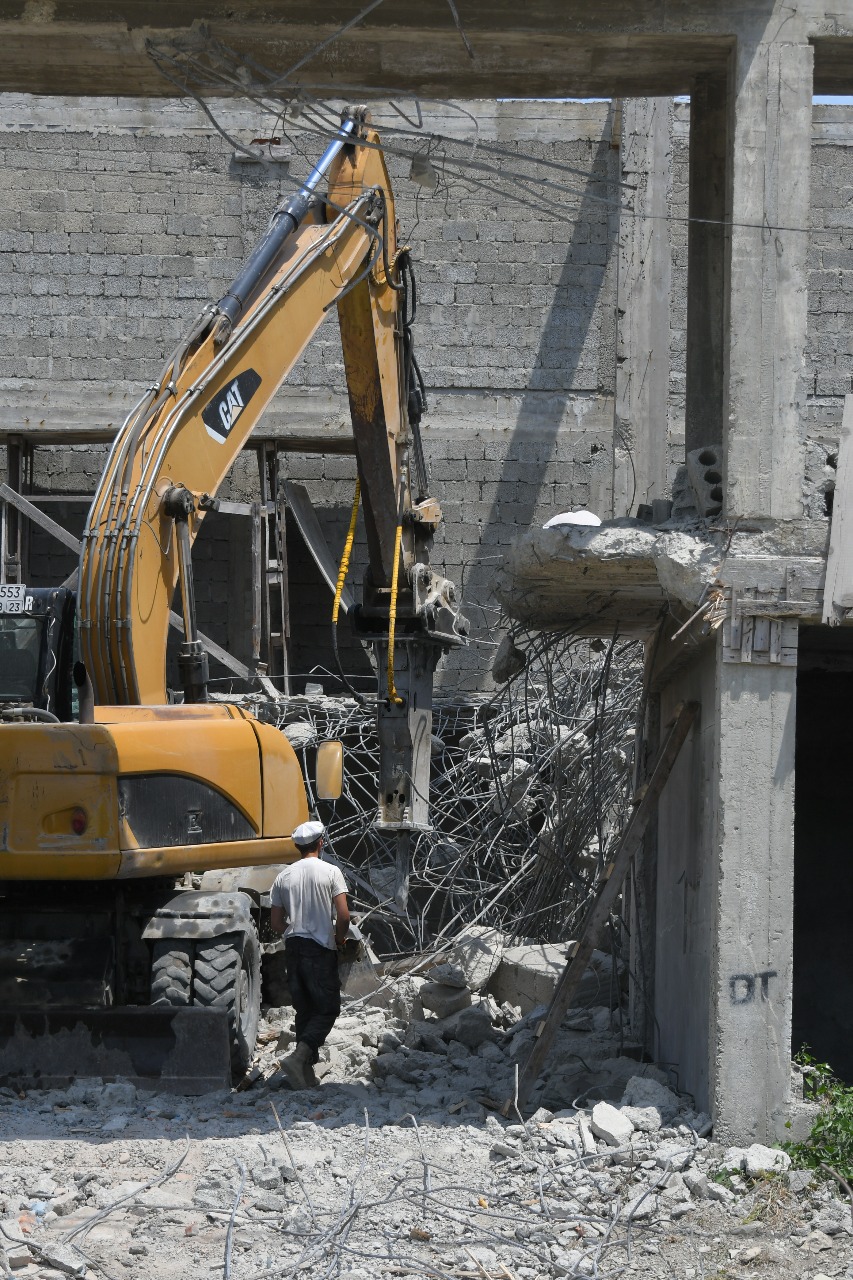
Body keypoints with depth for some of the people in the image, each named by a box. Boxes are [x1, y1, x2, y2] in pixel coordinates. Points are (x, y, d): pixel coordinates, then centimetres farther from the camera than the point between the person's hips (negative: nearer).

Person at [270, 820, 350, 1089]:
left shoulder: (284, 876, 5)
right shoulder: (330, 872, -7)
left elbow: (276, 922, 7)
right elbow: (343, 915, -13)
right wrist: (340, 937, 6)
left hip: (293, 947, 5)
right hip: (321, 948, -5)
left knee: (304, 1009, 13)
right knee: (328, 1009, 0)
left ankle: (307, 1071, 11)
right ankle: (298, 1057, -19)